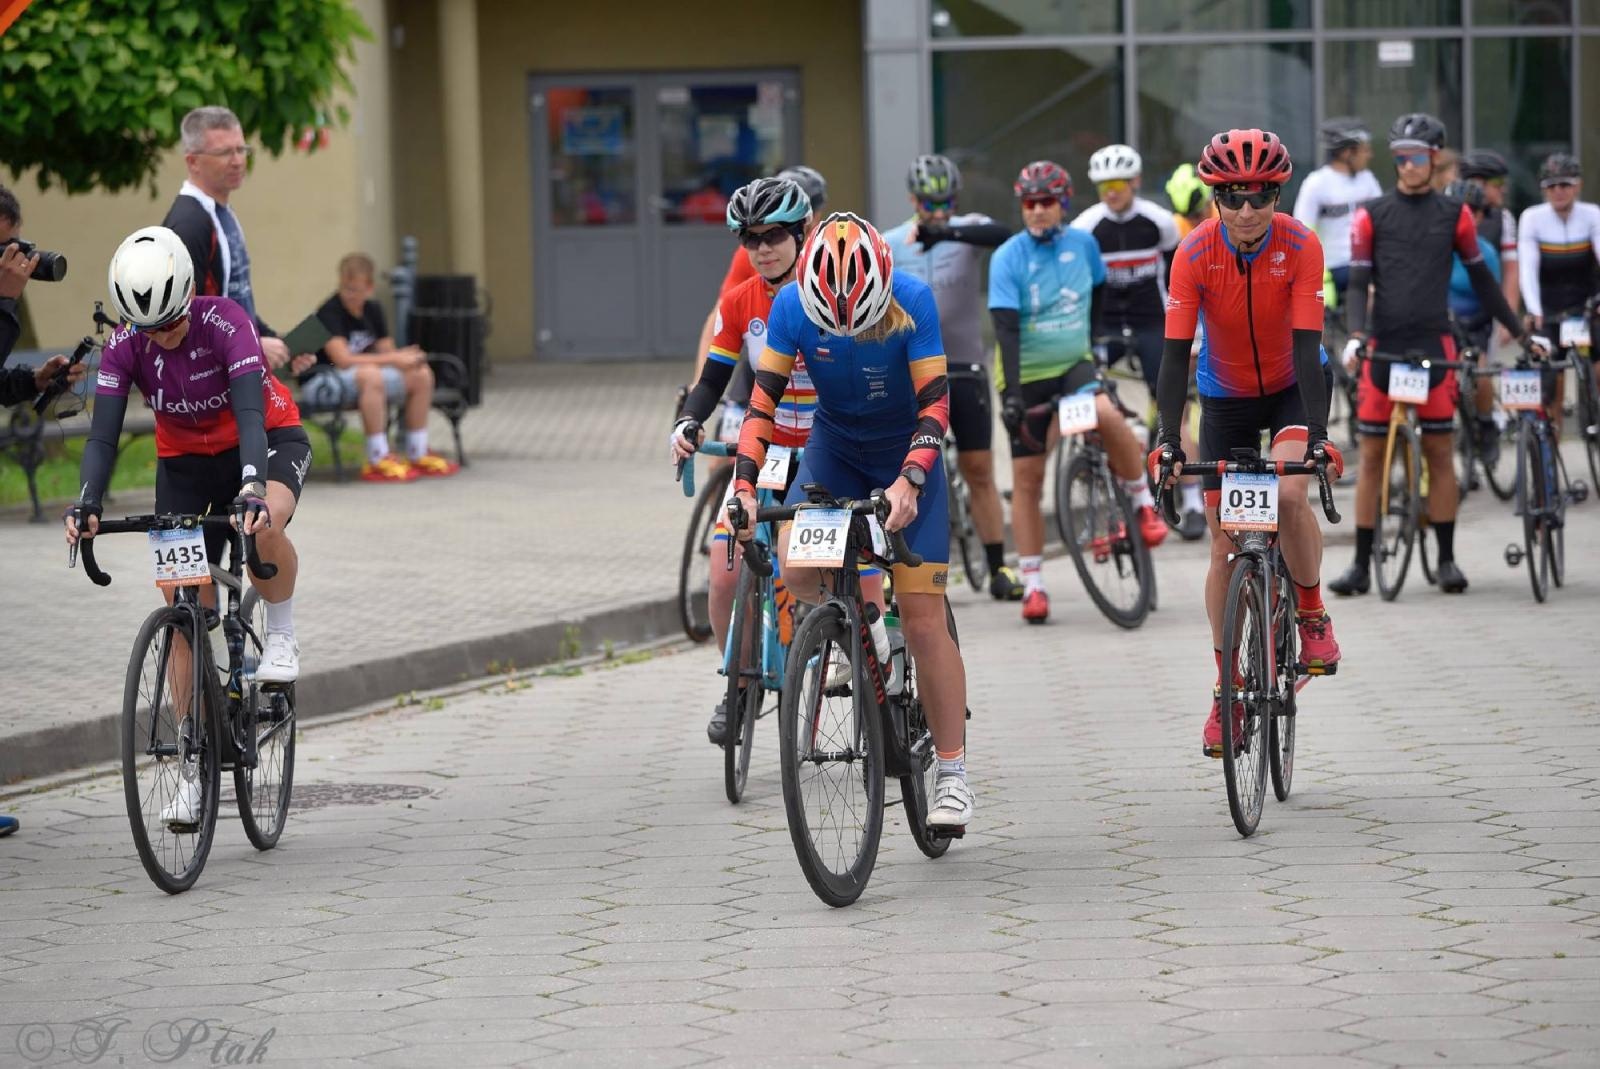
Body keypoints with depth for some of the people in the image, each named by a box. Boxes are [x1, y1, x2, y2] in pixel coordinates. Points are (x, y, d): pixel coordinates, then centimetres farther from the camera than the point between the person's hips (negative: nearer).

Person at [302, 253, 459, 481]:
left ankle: (417, 454, 5)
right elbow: (343, 359, -28)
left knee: (422, 374, -3)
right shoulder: (330, 312, -17)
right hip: (321, 383, -8)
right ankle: (378, 460, -34)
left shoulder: (373, 310, 7)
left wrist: (407, 358, -20)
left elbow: (387, 352, 4)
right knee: (370, 375, -38)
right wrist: (394, 359, -28)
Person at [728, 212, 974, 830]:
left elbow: (934, 403, -27)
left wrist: (908, 481, -42)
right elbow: (764, 398, -16)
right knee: (796, 568, -25)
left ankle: (952, 774, -2)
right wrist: (744, 483, -29)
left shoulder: (912, 301, -26)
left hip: (907, 455, -2)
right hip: (834, 447, 2)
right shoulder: (791, 306, -19)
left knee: (923, 621, -9)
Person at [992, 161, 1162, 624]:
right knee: (1027, 480, 1)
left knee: (1108, 415, -32)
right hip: (1027, 375, -1)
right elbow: (1006, 328, -21)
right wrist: (1012, 393, -30)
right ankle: (1032, 585, 9)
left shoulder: (1082, 243, -2)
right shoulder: (1008, 258, -13)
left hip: (1074, 364, 1)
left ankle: (1143, 503, -9)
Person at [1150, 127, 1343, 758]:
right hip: (1226, 394, 1)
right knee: (1224, 548, 0)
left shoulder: (1301, 246, -23)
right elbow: (1176, 352, -24)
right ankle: (1227, 688, 12)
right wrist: (1168, 441, -34)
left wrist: (1317, 435, -37)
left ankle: (1312, 615, -5)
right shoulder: (1195, 254, -21)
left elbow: (1307, 347, -27)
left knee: (1290, 493, -30)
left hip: (1290, 389, -1)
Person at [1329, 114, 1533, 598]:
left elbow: (1480, 277, 13)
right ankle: (1362, 564, 5)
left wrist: (1519, 330, 12)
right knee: (1371, 454, 1)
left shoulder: (1453, 214, 7)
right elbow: (1358, 281, 0)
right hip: (1383, 344, 0)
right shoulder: (1372, 215, 4)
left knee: (1439, 450, 1)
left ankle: (1447, 558, 9)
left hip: (1434, 344, 0)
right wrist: (1356, 334, -16)